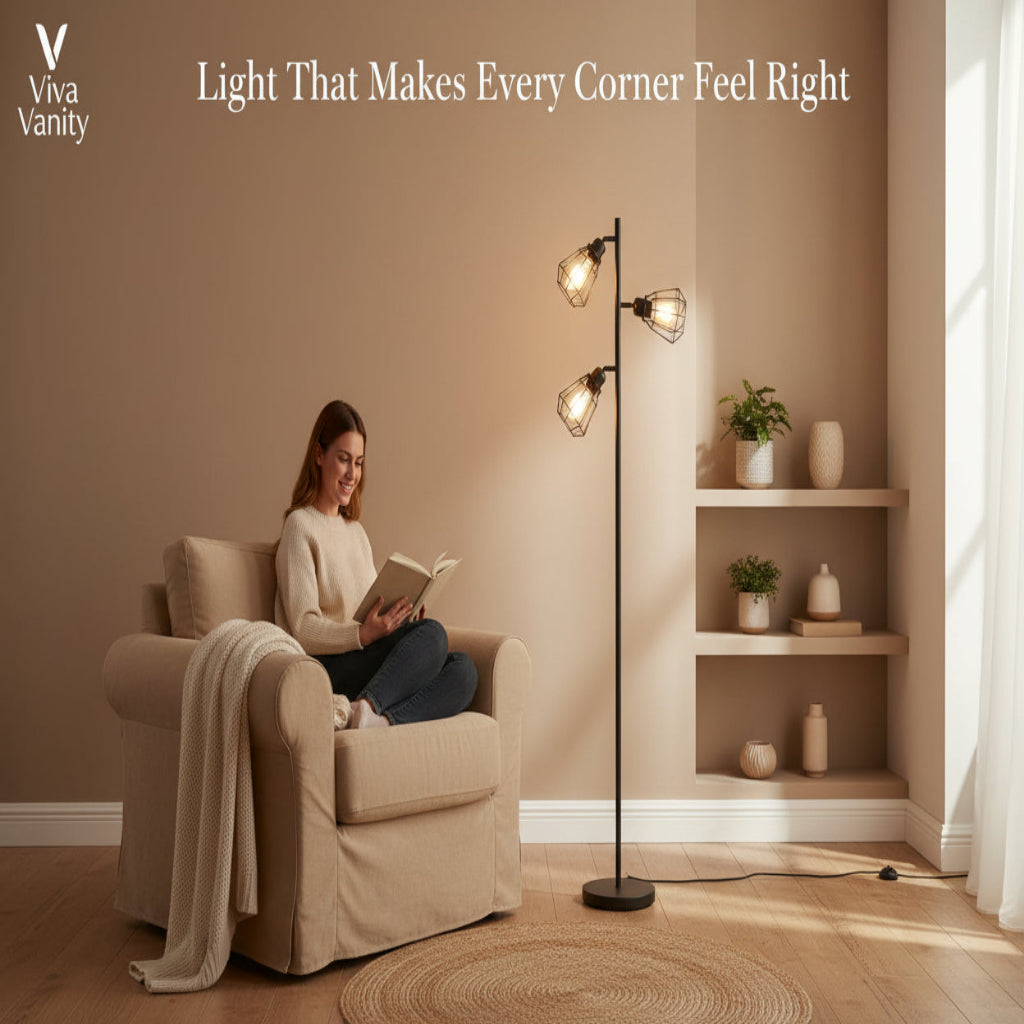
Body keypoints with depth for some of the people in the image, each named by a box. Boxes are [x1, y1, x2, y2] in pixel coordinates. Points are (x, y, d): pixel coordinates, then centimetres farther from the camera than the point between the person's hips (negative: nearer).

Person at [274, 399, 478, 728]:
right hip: (328, 669, -7)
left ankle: (371, 715, -37)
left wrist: (402, 615, 1)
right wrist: (364, 634, -25)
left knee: (463, 668, -19)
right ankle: (364, 714, -36)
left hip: (371, 664, 7)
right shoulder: (301, 525, 1)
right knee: (433, 634, -27)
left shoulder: (357, 531, 26)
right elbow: (303, 630, -9)